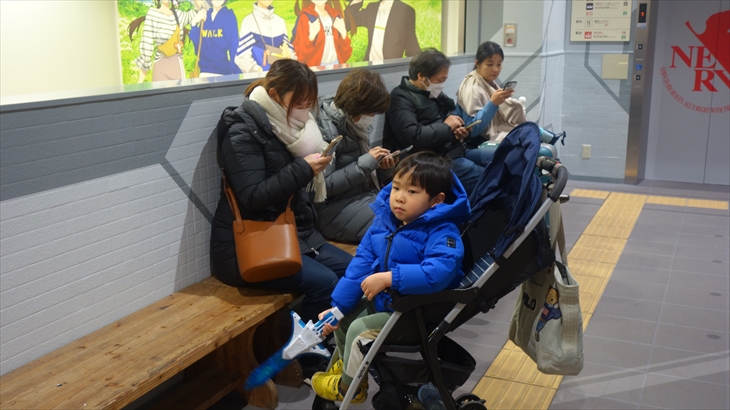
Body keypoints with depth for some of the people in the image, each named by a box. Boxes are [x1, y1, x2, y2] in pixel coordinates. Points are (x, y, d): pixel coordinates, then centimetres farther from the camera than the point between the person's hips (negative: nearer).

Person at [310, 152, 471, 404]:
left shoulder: (441, 233, -24)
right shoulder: (384, 220, -2)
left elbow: (438, 273, -40)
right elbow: (361, 264, 2)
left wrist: (389, 278, -39)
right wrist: (337, 306, 0)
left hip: (419, 314, -8)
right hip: (383, 300, 8)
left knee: (360, 329, -16)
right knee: (343, 314, 14)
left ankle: (348, 387, 10)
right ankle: (346, 363, 40)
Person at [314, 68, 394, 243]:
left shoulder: (356, 123, 9)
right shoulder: (325, 128, -15)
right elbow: (324, 185, -21)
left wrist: (383, 168, -5)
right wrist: (366, 162, -21)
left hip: (365, 195, 8)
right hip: (334, 207, -8)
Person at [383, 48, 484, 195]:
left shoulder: (433, 94, 15)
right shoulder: (401, 99, -12)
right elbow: (412, 136, -27)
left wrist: (458, 131, 4)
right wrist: (446, 127, -13)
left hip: (452, 151, 10)